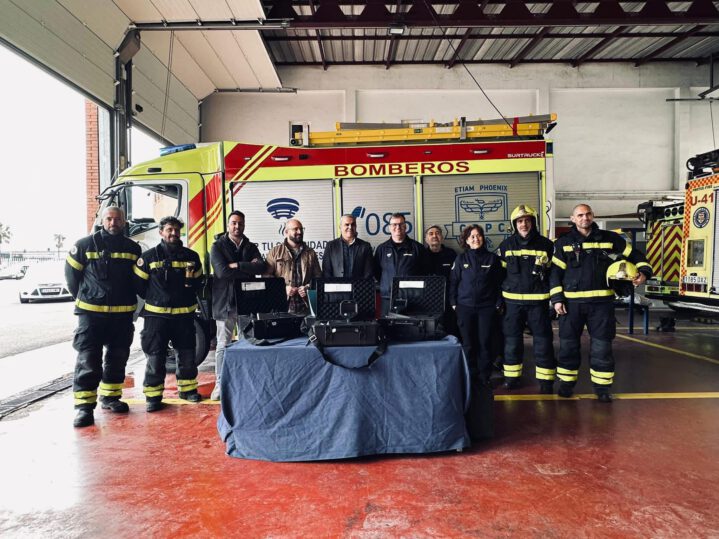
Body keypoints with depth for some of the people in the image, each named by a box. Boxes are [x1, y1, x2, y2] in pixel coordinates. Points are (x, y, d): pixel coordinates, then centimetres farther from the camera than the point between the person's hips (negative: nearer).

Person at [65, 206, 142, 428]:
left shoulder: (133, 248, 4)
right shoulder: (85, 244, -3)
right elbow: (71, 273, 6)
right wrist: (83, 299, 10)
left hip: (123, 313, 4)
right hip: (91, 312, -3)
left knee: (118, 358, 12)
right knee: (88, 360, -5)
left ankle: (110, 397, 27)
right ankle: (84, 406, -1)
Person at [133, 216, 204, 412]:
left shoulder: (191, 256, 6)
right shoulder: (149, 257, -1)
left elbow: (198, 282, 16)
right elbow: (138, 284, 3)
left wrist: (187, 300, 0)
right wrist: (155, 300, 4)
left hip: (184, 314, 3)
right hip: (156, 315, -3)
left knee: (187, 354, 10)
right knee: (155, 356, 1)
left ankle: (187, 388, 26)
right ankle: (153, 395, 11)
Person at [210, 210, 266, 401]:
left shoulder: (251, 247, 11)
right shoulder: (218, 246, 1)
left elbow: (262, 266, -7)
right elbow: (222, 271, -15)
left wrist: (237, 265, -13)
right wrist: (249, 268, -9)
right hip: (225, 302, -3)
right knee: (223, 345, 3)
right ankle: (220, 384, 13)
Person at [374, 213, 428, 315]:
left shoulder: (418, 247, 7)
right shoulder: (381, 248, 11)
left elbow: (424, 272, 9)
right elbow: (376, 272, 15)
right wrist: (386, 285, 6)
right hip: (388, 299, 1)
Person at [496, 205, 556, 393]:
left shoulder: (546, 245, 0)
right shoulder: (506, 245, 4)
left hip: (538, 301, -1)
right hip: (512, 301, 1)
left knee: (543, 341, 3)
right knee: (512, 340, 9)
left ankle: (546, 381, 14)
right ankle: (511, 377, 23)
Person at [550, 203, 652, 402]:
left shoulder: (610, 238, 5)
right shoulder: (564, 242, 3)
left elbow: (634, 255, 11)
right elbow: (555, 272, 2)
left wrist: (643, 271, -8)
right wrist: (557, 299, -5)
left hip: (601, 302, 0)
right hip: (571, 302, 0)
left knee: (602, 346, 5)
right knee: (568, 344, 8)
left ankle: (602, 385, 19)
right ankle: (566, 382, 22)